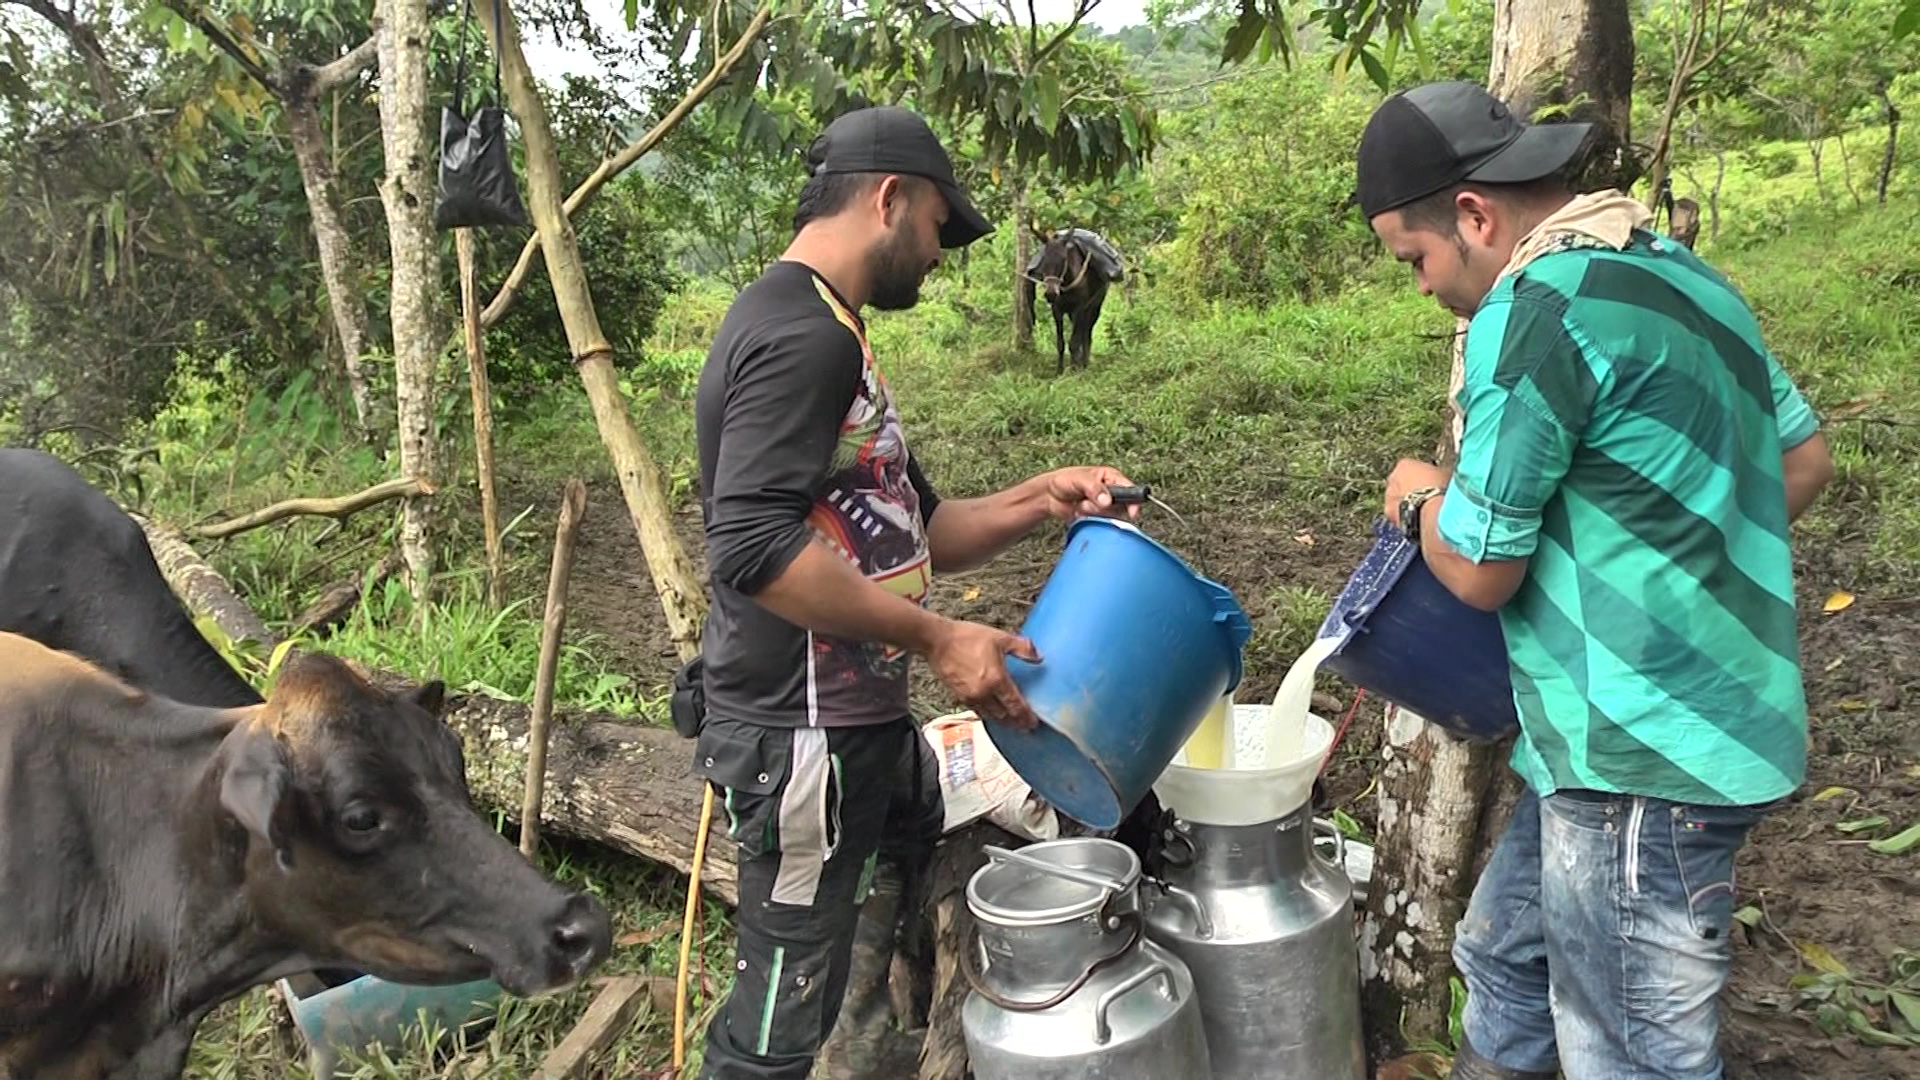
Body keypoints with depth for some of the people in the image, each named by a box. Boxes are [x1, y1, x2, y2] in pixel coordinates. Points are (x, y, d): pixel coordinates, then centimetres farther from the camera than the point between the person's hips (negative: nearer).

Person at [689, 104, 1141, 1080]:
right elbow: (754, 545, -29)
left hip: (856, 721, 10)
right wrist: (939, 638, -24)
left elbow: (902, 535, 19)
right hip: (803, 740, -10)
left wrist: (1037, 501, 6)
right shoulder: (801, 335, -17)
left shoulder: (828, 334, 17)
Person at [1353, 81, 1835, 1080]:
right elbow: (1803, 457, 17)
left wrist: (1421, 497, 3)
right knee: (1503, 955, 24)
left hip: (1643, 755, -10)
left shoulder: (1535, 308, -20)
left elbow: (1478, 569, -17)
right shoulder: (1673, 268, 9)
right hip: (1688, 719, 10)